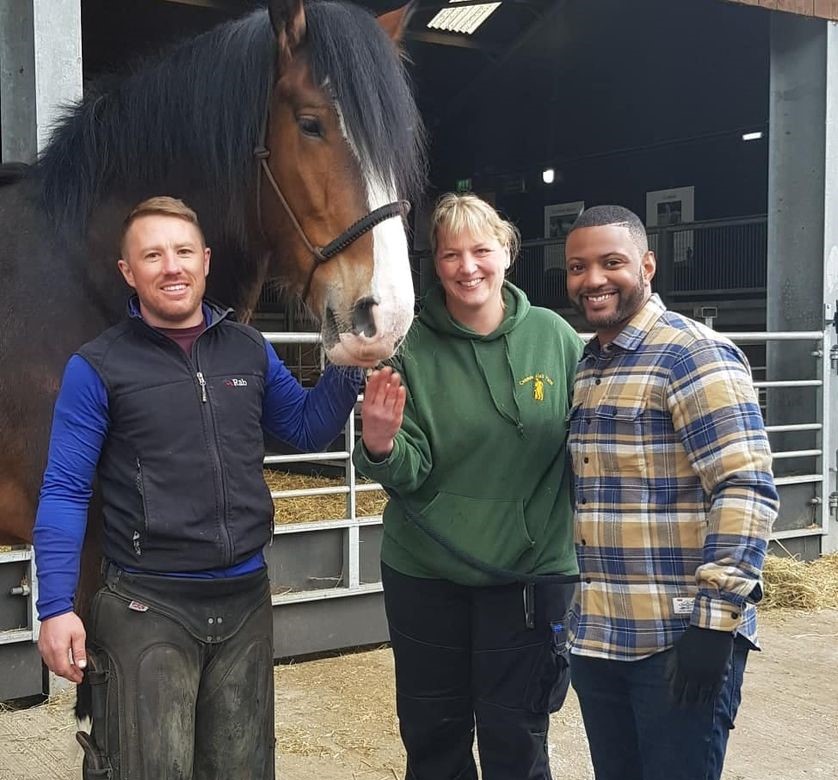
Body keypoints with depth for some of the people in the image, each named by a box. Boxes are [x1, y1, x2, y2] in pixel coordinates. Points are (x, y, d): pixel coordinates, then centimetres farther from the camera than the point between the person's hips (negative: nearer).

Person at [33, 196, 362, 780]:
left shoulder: (250, 351, 4)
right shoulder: (97, 368, -7)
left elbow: (308, 429, 15)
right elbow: (65, 492, -7)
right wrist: (56, 608, -13)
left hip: (246, 598, 4)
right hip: (148, 606, -4)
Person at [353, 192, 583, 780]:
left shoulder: (554, 337, -5)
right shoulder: (412, 351, -7)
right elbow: (409, 475, -8)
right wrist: (381, 447, -29)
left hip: (531, 571, 0)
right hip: (424, 576, 1)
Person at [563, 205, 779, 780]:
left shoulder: (695, 355, -11)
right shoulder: (583, 367, 12)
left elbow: (747, 491, -19)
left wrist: (715, 621, -23)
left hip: (681, 640, -7)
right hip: (594, 639, 7)